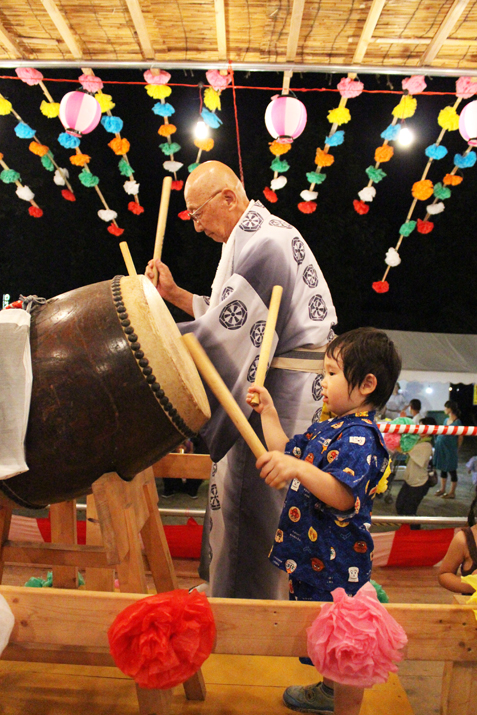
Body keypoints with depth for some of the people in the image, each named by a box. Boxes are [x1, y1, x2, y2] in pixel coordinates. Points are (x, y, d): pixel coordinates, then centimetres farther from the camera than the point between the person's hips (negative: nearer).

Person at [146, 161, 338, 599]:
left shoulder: (263, 242, -16)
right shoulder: (257, 237, 17)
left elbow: (226, 329, -22)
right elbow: (232, 315, 16)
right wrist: (174, 294, 10)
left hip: (282, 388, -10)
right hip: (273, 381, 10)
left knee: (251, 499, -1)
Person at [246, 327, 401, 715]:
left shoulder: (360, 437, -25)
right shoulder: (329, 427, 6)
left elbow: (343, 496, -39)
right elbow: (287, 452, 16)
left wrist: (299, 469, -51)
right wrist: (268, 413, 10)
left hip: (337, 567, -10)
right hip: (315, 555, 10)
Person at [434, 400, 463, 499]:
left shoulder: (457, 422, -14)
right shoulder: (446, 420, 8)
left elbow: (460, 438, -10)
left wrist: (455, 449, -3)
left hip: (450, 449, -8)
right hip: (441, 448, 8)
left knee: (452, 470, 5)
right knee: (443, 469, 17)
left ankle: (452, 492, 15)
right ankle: (442, 489, 30)